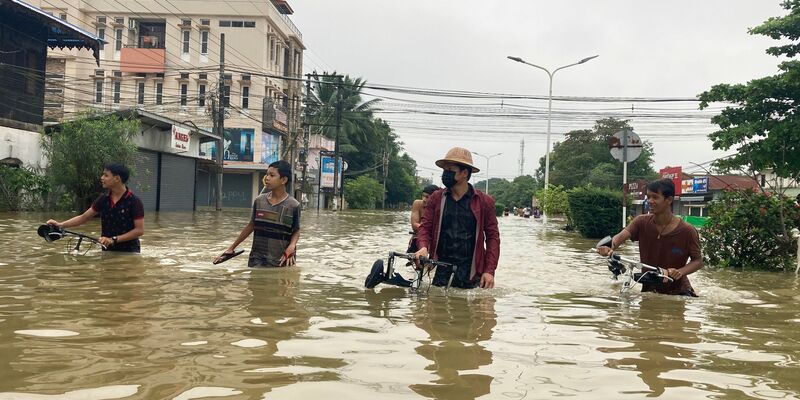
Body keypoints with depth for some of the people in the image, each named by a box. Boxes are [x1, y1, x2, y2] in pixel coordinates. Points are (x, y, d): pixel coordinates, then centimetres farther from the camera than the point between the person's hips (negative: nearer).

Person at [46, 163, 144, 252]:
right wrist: (60, 225, -2)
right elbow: (84, 217, 10)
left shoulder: (134, 201, -15)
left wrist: (114, 240, -20)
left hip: (129, 252, -5)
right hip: (108, 250, 5)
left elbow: (139, 230, -16)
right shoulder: (103, 199, 2)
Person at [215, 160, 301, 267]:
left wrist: (290, 249, -16)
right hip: (257, 260, 3)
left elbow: (296, 231, 3)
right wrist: (231, 248, 15)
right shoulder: (259, 201, 3)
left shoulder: (293, 205, -8)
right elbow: (251, 225, 14)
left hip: (281, 262, -3)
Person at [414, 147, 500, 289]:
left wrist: (489, 271, -5)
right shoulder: (436, 198, 7)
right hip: (441, 271, 2)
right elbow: (425, 227, 6)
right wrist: (423, 247, -15)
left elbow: (492, 236, 3)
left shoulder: (484, 202, 2)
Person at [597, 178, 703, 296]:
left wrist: (680, 272, -26)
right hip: (649, 291, 2)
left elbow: (698, 261, -6)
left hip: (678, 292, -2)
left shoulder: (687, 231, -14)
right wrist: (610, 248, -46)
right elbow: (622, 235, -23)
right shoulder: (642, 222, -7)